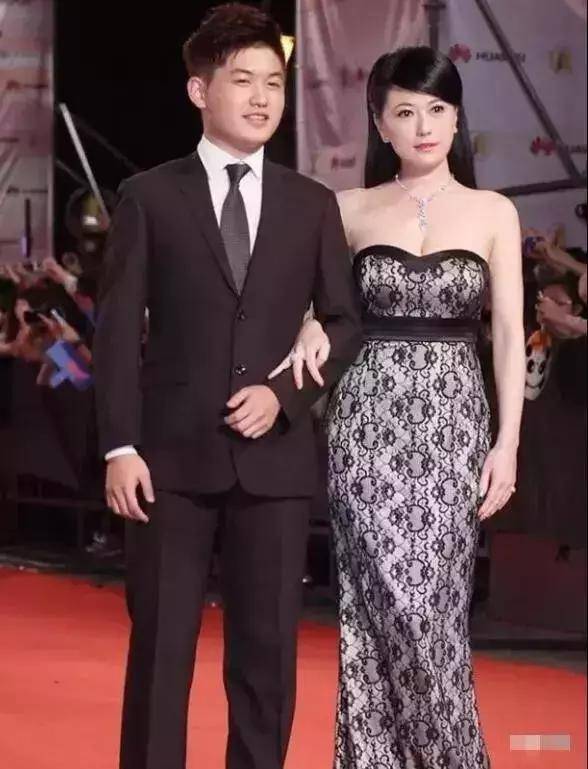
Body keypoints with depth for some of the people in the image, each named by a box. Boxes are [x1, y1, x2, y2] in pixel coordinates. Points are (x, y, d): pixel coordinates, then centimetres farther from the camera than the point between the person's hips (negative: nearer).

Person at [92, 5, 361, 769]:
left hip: (274, 455, 2)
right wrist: (120, 448, -9)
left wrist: (285, 394, -7)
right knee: (160, 647, 0)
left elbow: (345, 323, 10)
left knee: (267, 649, 4)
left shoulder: (313, 205, 10)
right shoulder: (149, 197, 3)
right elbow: (118, 329, -1)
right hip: (173, 454, -2)